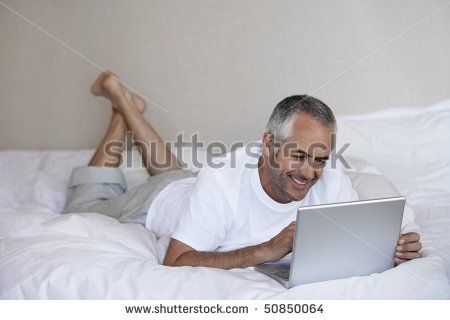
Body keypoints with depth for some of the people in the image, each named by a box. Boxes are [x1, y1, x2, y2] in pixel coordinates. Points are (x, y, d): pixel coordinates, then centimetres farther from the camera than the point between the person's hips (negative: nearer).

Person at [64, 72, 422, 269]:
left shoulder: (329, 178, -32)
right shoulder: (222, 180, -46)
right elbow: (175, 264, -45)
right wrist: (268, 249, -54)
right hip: (158, 205, -4)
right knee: (82, 210, 23)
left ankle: (128, 106, 48)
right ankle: (121, 107, 30)